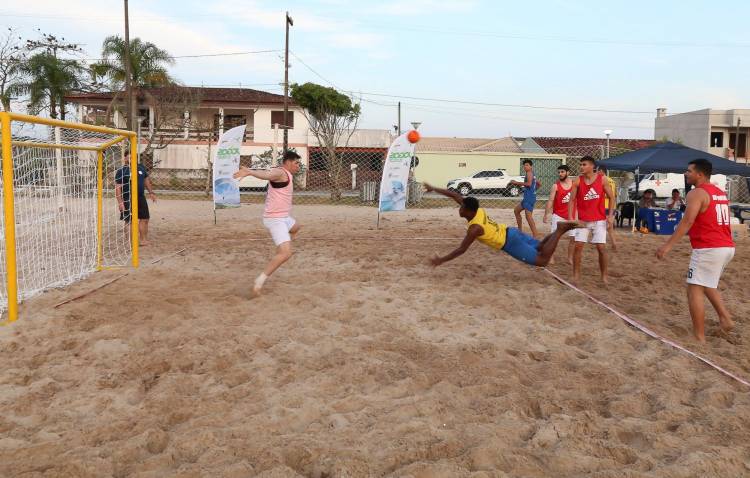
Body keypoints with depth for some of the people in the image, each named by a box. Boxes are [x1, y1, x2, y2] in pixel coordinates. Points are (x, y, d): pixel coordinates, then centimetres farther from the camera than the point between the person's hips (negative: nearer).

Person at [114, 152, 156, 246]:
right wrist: (120, 202, -17)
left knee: (144, 218, 6)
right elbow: (118, 187, -11)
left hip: (141, 198, 5)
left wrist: (151, 192, 14)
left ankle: (143, 240, 16)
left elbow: (146, 180, 20)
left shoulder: (141, 168, 8)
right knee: (129, 221, 3)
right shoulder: (121, 171, -9)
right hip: (127, 200, -5)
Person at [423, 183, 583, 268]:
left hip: (510, 243, -8)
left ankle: (560, 231, -9)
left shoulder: (474, 228, -24)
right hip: (511, 232, 8)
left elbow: (461, 250, -22)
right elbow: (455, 195, 4)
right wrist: (433, 188, 5)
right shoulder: (476, 211, -3)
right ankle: (562, 227, 9)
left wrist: (441, 260, -15)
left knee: (543, 261, -4)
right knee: (540, 247, 22)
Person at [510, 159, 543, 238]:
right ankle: (520, 231, 23)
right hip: (527, 197, 11)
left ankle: (535, 236, -18)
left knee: (529, 217, -14)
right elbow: (539, 183, 30)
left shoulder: (529, 173, -8)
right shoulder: (532, 175, 20)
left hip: (529, 198, -11)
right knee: (516, 210, 20)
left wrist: (517, 183, -19)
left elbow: (529, 183, -24)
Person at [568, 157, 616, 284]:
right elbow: (572, 200, -3)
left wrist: (610, 214, -7)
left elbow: (611, 197, 1)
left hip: (599, 220, 0)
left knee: (601, 248, -1)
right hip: (583, 220, 1)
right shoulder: (578, 181, -4)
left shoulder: (602, 179, -5)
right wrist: (570, 217, -12)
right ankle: (576, 274, 5)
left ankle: (604, 276, 13)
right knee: (578, 246, -7)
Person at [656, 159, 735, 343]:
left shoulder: (697, 193, -11)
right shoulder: (721, 193, 17)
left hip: (708, 249, -9)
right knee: (707, 285, 27)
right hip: (727, 247, 9)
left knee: (694, 290, -4)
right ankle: (725, 319, 20)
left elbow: (687, 221, -22)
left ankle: (699, 337, -4)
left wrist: (668, 245, -25)